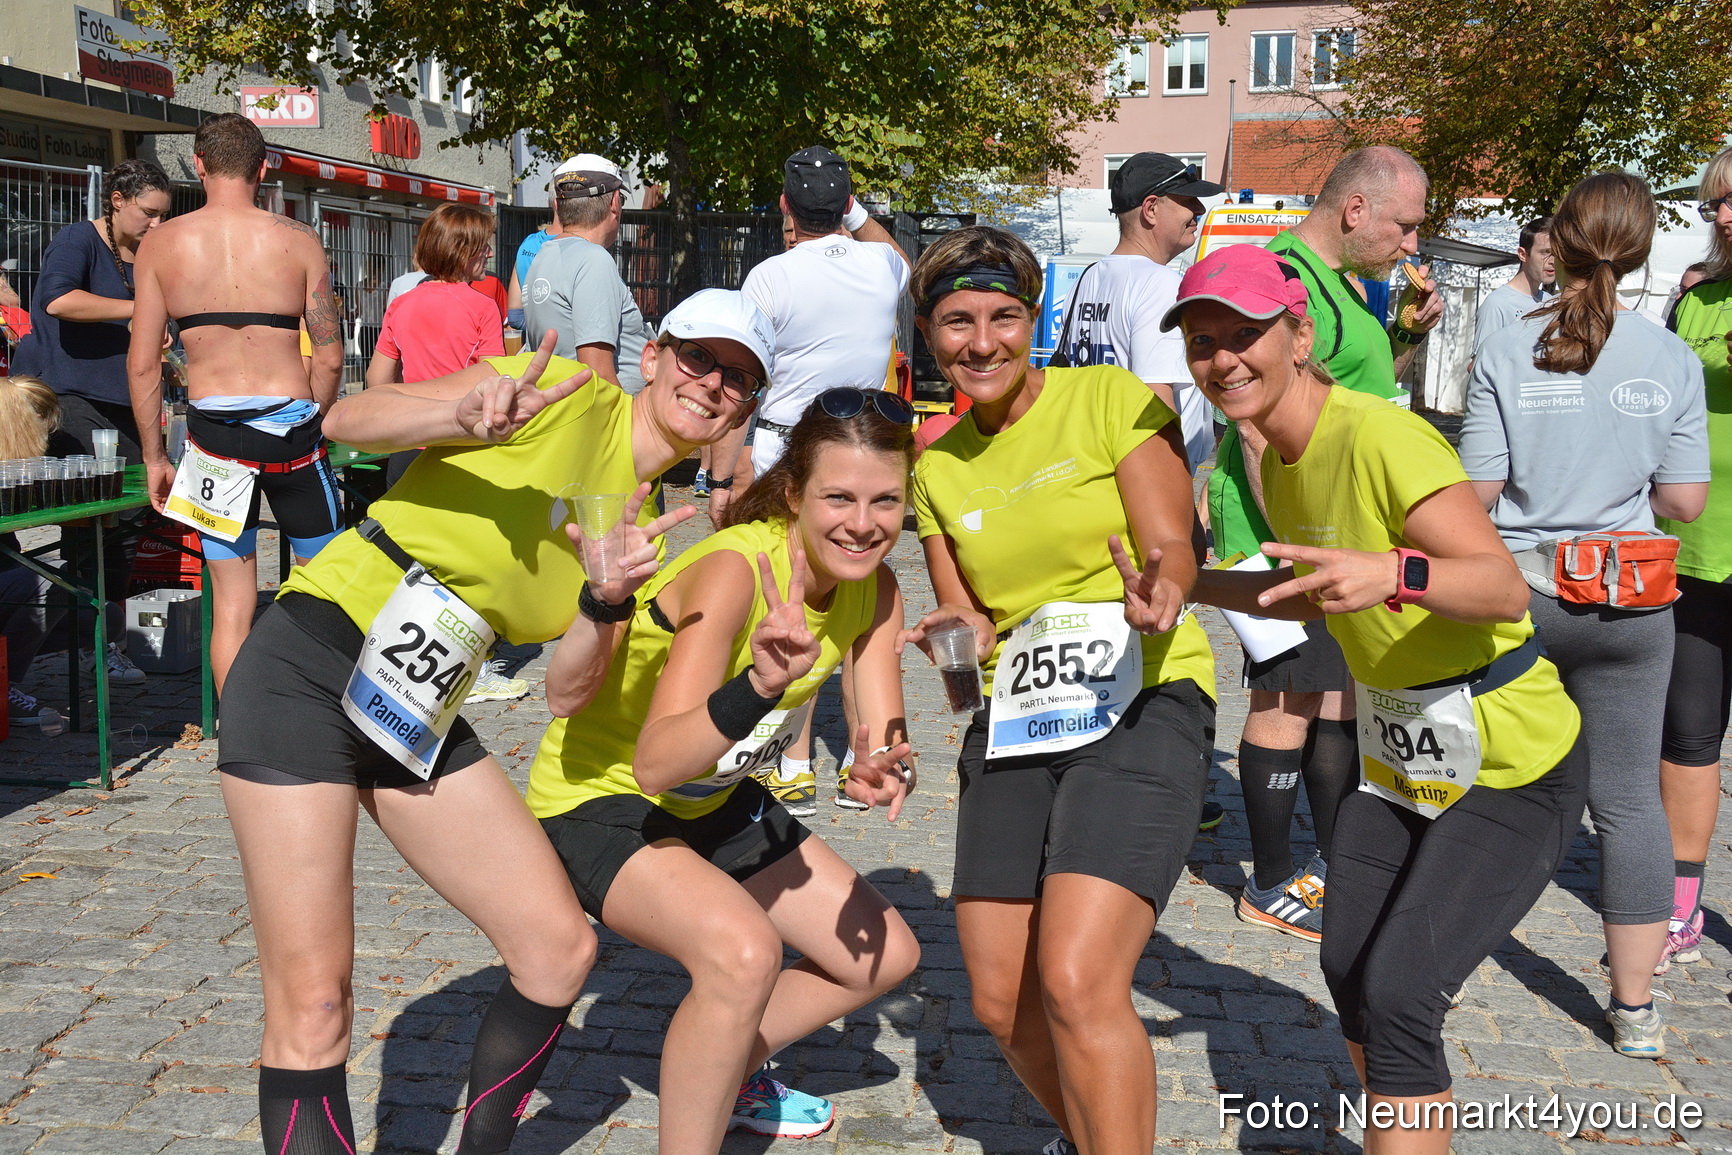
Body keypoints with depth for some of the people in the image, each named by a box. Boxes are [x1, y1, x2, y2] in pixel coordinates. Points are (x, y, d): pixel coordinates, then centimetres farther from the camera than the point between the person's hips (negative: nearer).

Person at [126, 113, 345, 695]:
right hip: (289, 421, -1)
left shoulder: (162, 243, 2)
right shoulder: (298, 240, -1)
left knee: (231, 604, 8)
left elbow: (142, 363, 1)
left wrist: (153, 456, 10)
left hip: (212, 426, 1)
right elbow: (329, 358, -3)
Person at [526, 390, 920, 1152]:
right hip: (599, 799, -7)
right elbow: (654, 763, -39)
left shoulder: (873, 587, -11)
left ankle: (725, 1075, 31)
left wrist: (882, 770, -38)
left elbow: (884, 737, -15)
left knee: (885, 954, 10)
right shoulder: (734, 569, -33)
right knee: (744, 952, -34)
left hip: (716, 800, 8)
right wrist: (758, 688, -56)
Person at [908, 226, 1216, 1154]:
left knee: (1077, 984, -21)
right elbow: (962, 612, 14)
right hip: (1011, 725, 5)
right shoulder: (937, 466, 12)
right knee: (1001, 1001, 7)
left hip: (1142, 704, -5)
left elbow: (1174, 550, -8)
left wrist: (1157, 591, -31)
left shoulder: (1112, 398, -4)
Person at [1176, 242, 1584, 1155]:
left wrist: (1395, 573, -52)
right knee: (1348, 975, 13)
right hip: (1394, 759, 8)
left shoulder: (1382, 438, -26)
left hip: (1514, 771, -8)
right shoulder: (1276, 461, 0)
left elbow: (1504, 590, -33)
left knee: (1397, 996, -14)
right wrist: (1192, 585, 6)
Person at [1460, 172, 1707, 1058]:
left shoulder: (1506, 352, -9)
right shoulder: (1672, 359, -4)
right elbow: (1685, 500, -1)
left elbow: (1474, 491, -8)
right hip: (1627, 599, 1)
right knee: (1628, 796, 8)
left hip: (1516, 592, 0)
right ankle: (1635, 1009, 15)